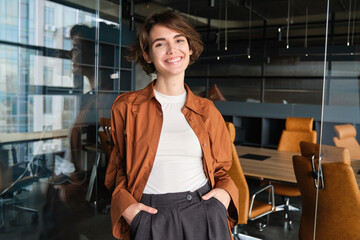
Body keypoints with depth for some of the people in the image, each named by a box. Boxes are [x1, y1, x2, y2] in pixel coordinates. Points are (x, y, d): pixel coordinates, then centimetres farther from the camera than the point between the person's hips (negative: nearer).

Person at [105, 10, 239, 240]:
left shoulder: (207, 110, 4)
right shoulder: (126, 107, 0)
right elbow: (118, 167, 9)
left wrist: (226, 191, -5)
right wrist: (125, 204, -7)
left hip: (205, 214, 2)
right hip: (150, 217, -1)